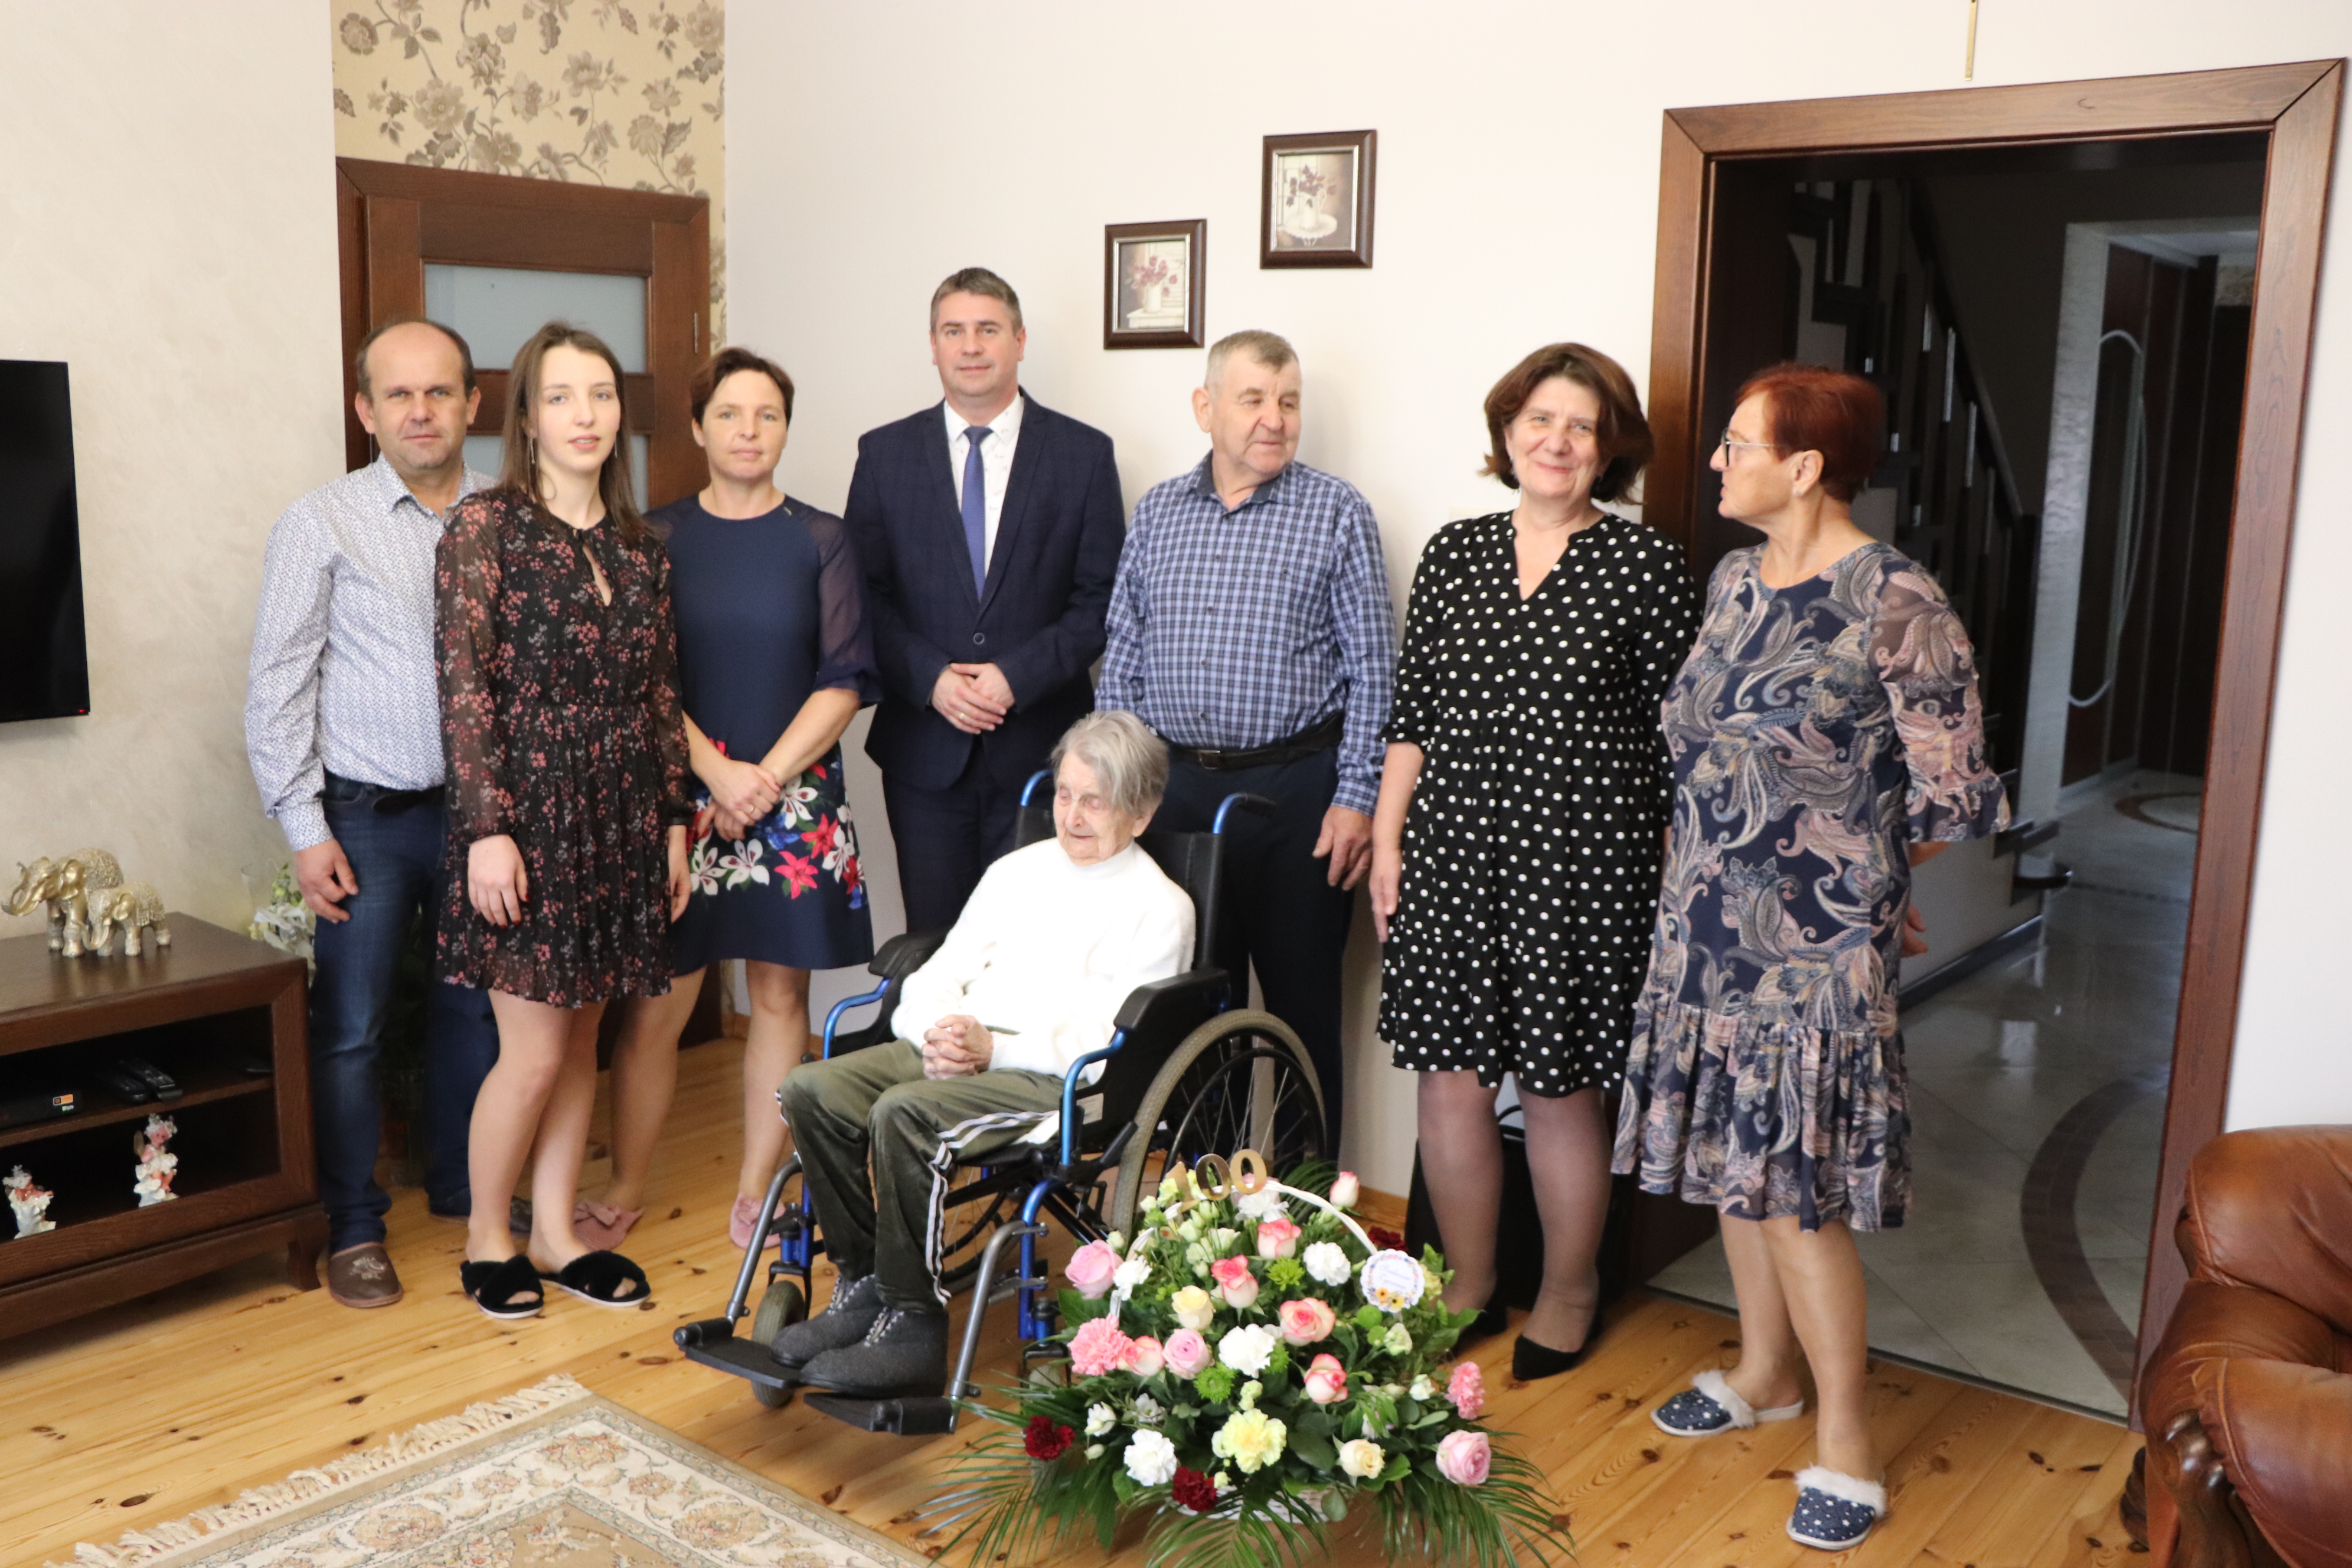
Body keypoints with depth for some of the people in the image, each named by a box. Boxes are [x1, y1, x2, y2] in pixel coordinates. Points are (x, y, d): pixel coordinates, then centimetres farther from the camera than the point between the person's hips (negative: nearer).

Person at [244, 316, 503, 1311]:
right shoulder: (322, 526, -3)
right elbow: (276, 687, -3)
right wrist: (304, 829, -7)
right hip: (368, 816, -2)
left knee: (475, 1006, 13)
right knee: (351, 1026, 3)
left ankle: (464, 1187, 32)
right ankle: (353, 1227, 18)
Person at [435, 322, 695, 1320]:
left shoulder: (639, 545, 10)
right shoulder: (485, 526, -6)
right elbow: (464, 686, -11)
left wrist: (674, 819, 10)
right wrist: (486, 829, -16)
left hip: (622, 815, 5)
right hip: (530, 808, -5)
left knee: (582, 1041, 12)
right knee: (534, 1051, -2)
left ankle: (556, 1232, 26)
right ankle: (486, 1237, 20)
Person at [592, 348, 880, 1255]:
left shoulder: (819, 540, 4)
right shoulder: (659, 537, 4)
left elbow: (845, 681, -1)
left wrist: (769, 776, -11)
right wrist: (718, 772, -11)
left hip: (794, 797, 1)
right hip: (682, 793, 0)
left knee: (779, 994, 6)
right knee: (656, 1003, -1)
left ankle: (756, 1194, 18)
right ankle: (625, 1191, 16)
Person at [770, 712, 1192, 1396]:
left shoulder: (1158, 907, 0)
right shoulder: (1017, 870, 21)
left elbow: (1107, 1035, -10)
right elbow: (939, 973, 17)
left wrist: (994, 1048, -18)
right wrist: (937, 1035, -5)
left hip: (1057, 1077, -7)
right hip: (955, 1047, 7)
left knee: (904, 1114, -32)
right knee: (813, 1090, -16)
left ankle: (913, 1326, -19)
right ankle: (862, 1283, -3)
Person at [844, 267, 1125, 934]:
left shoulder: (1086, 454, 2)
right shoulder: (884, 453, 6)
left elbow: (1102, 598, -1)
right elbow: (864, 594, 4)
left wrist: (1018, 676, -13)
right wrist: (931, 677, -11)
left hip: (1041, 751, -1)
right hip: (924, 750, 1)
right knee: (932, 943, 7)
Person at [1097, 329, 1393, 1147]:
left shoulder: (1336, 511, -2)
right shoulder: (1156, 510, 10)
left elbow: (1372, 669, -4)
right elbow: (1122, 656, 12)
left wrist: (1356, 798, -10)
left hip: (1295, 790, -3)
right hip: (1173, 785, 4)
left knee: (1302, 1003, 4)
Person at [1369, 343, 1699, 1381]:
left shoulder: (1646, 565, -2)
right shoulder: (1453, 553, 8)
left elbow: (1675, 731, -1)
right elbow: (1412, 712, 11)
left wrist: (1676, 875, -4)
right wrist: (1385, 840, 7)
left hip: (1580, 860, -3)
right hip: (1452, 851, 4)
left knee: (1558, 1090, 5)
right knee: (1450, 1077, 8)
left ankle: (1568, 1297, 27)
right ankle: (1467, 1286, 27)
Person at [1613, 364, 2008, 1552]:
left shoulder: (1897, 605, -16)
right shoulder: (1734, 582, 6)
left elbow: (1954, 798, -11)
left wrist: (1856, 865, 2)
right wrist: (1708, 858, 11)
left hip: (1817, 944, -7)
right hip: (1708, 926, 7)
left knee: (1797, 1184, -2)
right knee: (1731, 1156, 16)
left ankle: (1845, 1438, 15)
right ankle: (1764, 1373, 36)